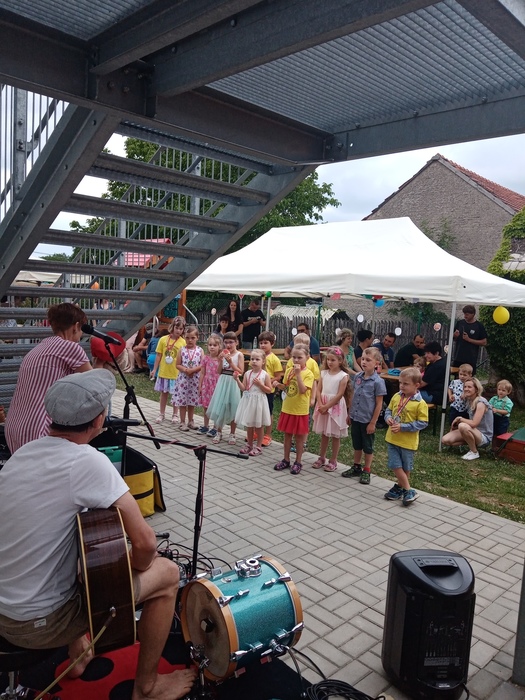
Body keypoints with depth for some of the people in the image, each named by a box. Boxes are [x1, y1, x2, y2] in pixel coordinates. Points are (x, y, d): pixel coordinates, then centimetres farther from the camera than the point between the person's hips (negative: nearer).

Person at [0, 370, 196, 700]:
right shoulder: (88, 461, -22)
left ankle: (78, 653, 39)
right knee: (167, 573, 5)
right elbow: (145, 542, -23)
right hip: (40, 621, -7)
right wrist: (136, 569, 0)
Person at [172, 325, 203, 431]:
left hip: (195, 379, 1)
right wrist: (185, 370, -18)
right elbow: (178, 365, -1)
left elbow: (202, 365, -5)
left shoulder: (200, 350, -1)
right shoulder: (182, 350, -1)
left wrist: (193, 370, -18)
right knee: (182, 401, 3)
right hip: (183, 378, -1)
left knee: (192, 401, 12)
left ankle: (190, 421, 26)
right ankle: (182, 422, 13)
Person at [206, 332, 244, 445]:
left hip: (232, 383, -4)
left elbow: (241, 372, -12)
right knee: (220, 407, 6)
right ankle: (218, 432, 21)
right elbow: (219, 371, 4)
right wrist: (220, 360, -11)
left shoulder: (239, 355, -5)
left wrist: (230, 362, -19)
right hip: (222, 382, 4)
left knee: (232, 409, 5)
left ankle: (232, 434, 17)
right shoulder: (224, 354, 6)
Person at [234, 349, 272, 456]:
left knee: (259, 426, 7)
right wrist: (237, 379, -14)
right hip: (248, 401, 4)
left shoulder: (265, 375, -9)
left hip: (259, 402, -4)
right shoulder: (247, 373, 2)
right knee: (249, 425, 14)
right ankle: (249, 445, 29)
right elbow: (243, 388, -1)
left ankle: (258, 447, 19)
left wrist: (260, 384, -19)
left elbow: (269, 390, -7)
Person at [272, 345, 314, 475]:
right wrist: (278, 385, -7)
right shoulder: (289, 370, 4)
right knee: (287, 435, 14)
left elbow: (302, 390, -24)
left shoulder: (308, 374, -12)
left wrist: (298, 373, -27)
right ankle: (286, 460, 27)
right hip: (287, 408, 5)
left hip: (300, 411, -5)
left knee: (299, 437, 7)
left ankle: (298, 462, 19)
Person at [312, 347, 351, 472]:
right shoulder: (324, 373, 5)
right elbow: (319, 390, 3)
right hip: (323, 406, 5)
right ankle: (321, 458, 27)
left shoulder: (343, 376, -10)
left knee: (335, 435, 5)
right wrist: (321, 405, -11)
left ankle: (333, 461, 16)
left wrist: (327, 406, -16)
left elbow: (339, 395, -14)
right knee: (324, 434, 14)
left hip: (335, 407, -5)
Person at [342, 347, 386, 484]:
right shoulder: (357, 377, -1)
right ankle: (356, 467, 35)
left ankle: (366, 471, 25)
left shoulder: (378, 381, -16)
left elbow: (379, 404, -13)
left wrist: (373, 422, -12)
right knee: (357, 445, 19)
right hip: (355, 418, 5)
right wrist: (349, 414, 11)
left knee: (368, 447, 11)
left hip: (367, 420, -5)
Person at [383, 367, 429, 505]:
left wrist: (402, 427, -22)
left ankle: (400, 487, 29)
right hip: (392, 438, 5)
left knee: (406, 468, 12)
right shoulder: (396, 397, 1)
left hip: (408, 441, -5)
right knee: (395, 465, 3)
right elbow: (388, 410, 14)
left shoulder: (420, 403, -16)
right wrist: (388, 418, -9)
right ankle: (409, 491, 17)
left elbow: (422, 423, -16)